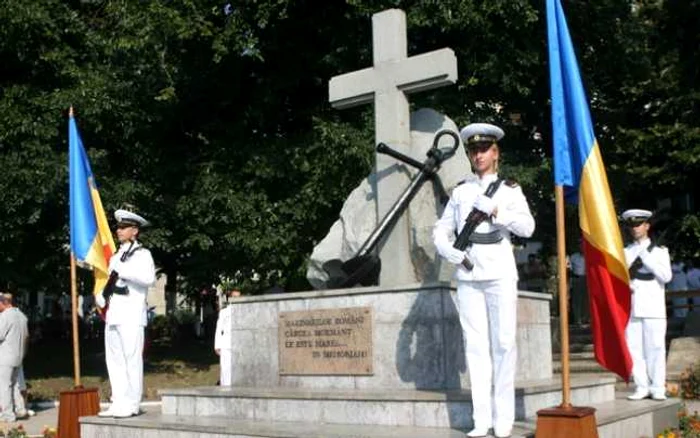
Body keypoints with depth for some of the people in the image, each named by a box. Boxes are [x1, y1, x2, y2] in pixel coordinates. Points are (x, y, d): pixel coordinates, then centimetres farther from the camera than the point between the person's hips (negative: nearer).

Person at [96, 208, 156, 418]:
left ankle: (132, 405, -4)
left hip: (131, 316, -8)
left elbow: (149, 278, -19)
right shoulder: (116, 256, 23)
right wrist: (100, 297, 7)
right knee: (114, 360, 8)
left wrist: (122, 271, -19)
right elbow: (106, 281, 27)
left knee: (132, 360, -7)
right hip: (113, 315, 8)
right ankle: (118, 403, 14)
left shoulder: (142, 254, -1)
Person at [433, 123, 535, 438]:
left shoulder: (509, 189, 8)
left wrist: (493, 210, -13)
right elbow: (441, 231, 14)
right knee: (476, 346, 2)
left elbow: (527, 227, -5)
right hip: (467, 275, 2)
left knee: (503, 343, -3)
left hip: (499, 272, -2)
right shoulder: (460, 192, 16)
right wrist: (452, 254, -4)